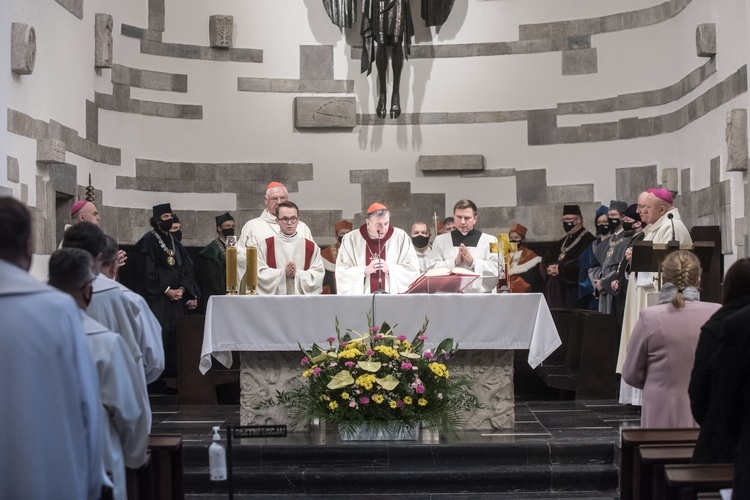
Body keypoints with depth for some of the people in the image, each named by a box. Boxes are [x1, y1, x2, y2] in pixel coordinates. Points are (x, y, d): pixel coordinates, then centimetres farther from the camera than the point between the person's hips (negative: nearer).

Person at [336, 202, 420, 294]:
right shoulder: (350, 239, 2)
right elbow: (341, 272, 0)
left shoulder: (401, 237, 4)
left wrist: (389, 269, -11)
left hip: (394, 297, 0)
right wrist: (365, 270, -13)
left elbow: (413, 269, 3)